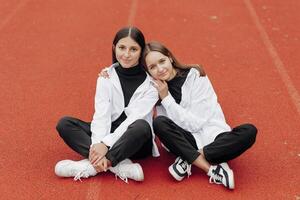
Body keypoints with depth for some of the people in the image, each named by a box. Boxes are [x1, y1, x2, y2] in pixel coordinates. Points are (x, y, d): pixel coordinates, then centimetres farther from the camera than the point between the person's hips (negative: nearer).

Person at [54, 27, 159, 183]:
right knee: (64, 124, -17)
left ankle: (91, 166, -30)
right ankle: (119, 164, -29)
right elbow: (101, 114, -12)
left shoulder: (150, 81, -10)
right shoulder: (106, 76, -2)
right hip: (109, 133, 3)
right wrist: (97, 145, -29)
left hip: (136, 142, -3)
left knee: (141, 126, -36)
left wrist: (106, 144, -29)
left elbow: (135, 117, -19)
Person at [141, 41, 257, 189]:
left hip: (212, 136, -1)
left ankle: (188, 159, -25)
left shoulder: (195, 76, -8)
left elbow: (195, 123, -14)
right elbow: (165, 125, -5)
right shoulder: (156, 88, 1)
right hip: (188, 139, 2)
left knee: (249, 131, -30)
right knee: (159, 123, -28)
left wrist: (166, 98, -15)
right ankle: (212, 169, -31)